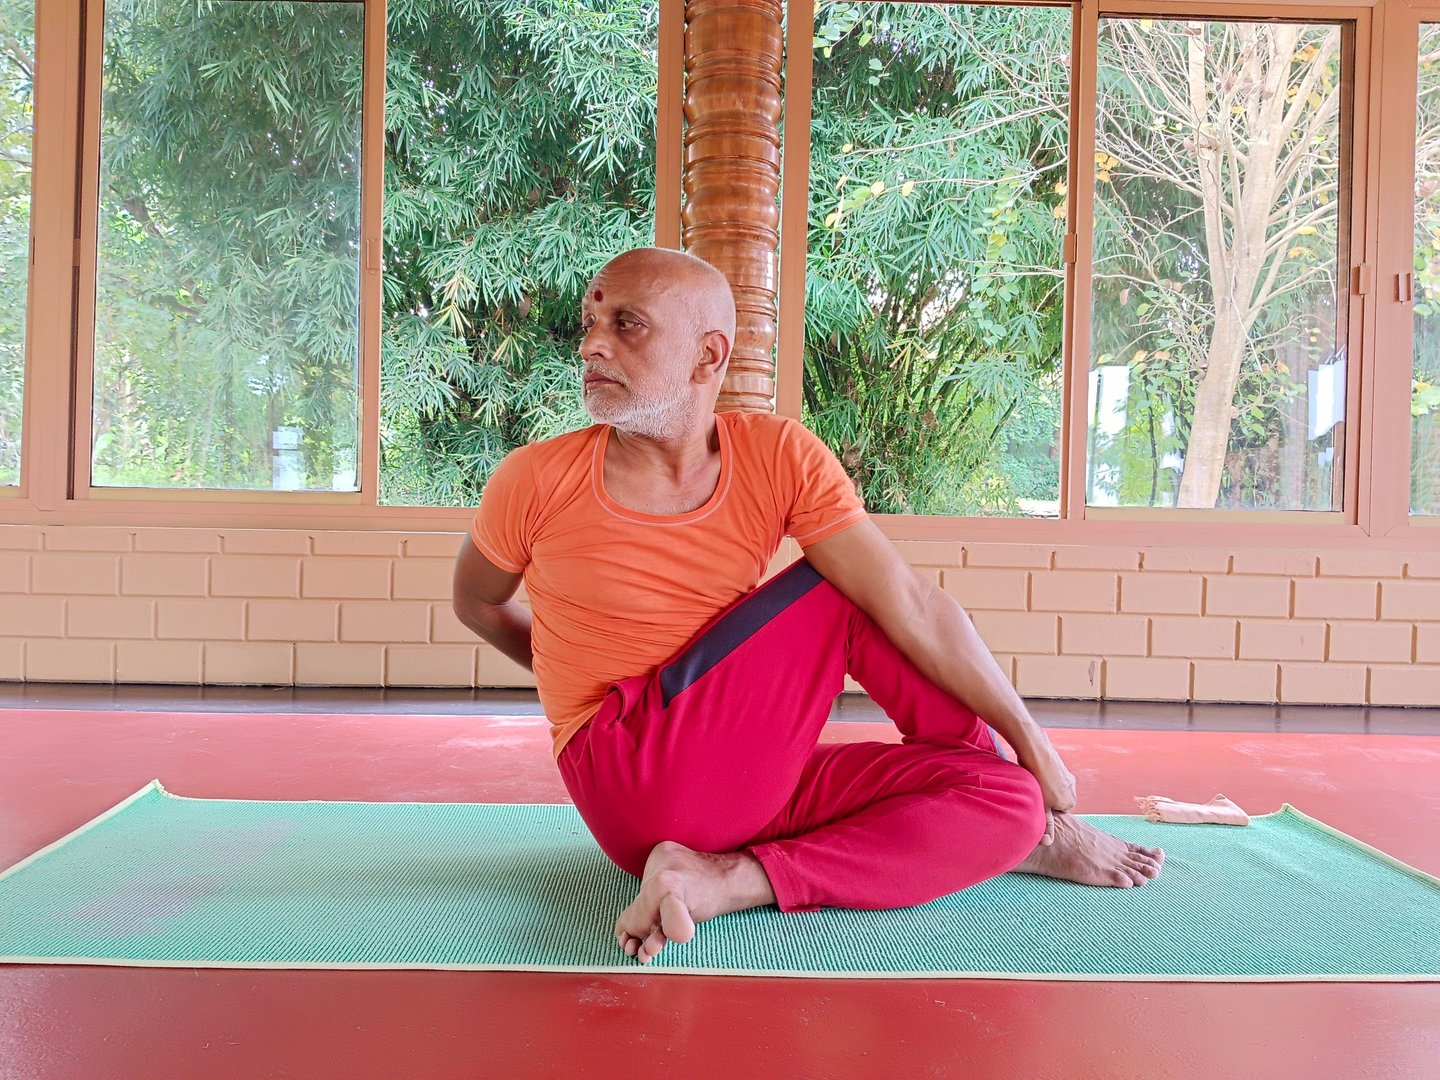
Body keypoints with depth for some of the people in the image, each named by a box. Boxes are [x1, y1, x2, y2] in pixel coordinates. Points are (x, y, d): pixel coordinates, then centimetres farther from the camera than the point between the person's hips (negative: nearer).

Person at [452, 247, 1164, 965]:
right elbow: (476, 605, 12)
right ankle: (1030, 834, 0)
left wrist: (1029, 741, -8)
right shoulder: (536, 482, -7)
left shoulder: (780, 456, -4)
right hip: (634, 783, -3)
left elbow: (912, 604, -7)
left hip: (753, 783, 4)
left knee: (1008, 798, -11)